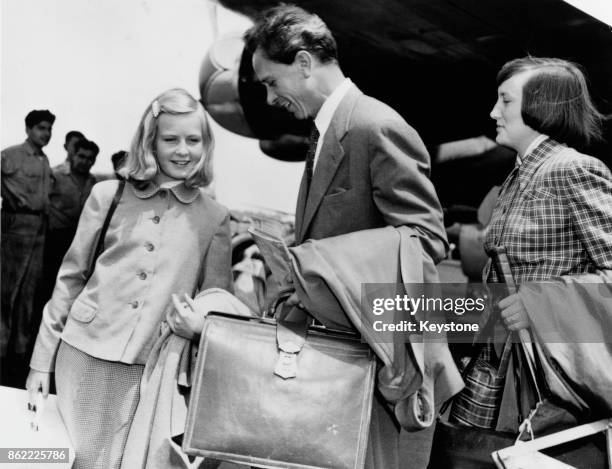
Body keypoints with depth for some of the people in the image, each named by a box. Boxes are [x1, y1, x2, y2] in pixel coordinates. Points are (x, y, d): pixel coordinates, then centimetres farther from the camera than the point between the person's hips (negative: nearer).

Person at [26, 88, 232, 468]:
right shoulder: (109, 195, 2)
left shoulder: (214, 218, 3)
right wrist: (43, 359, 6)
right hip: (85, 354, 0)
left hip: (153, 369, 0)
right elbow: (71, 277, 6)